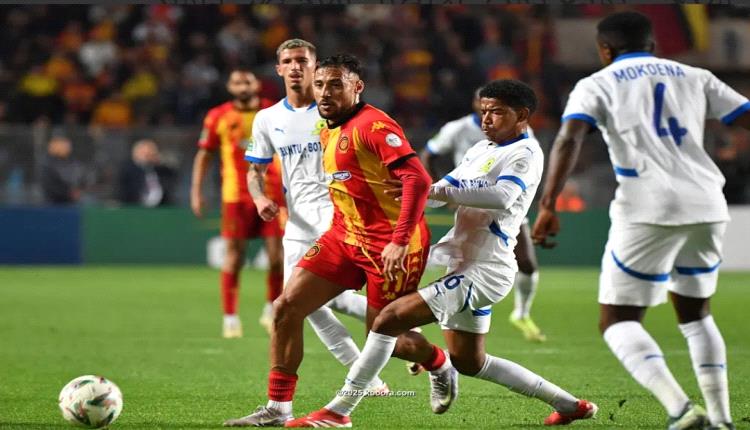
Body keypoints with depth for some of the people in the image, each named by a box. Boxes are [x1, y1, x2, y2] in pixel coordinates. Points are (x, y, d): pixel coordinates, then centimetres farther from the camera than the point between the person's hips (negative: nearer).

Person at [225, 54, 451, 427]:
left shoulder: (372, 125, -16)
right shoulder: (329, 131, 12)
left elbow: (417, 179, -24)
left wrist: (399, 242, -29)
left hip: (389, 245, -8)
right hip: (345, 236, 8)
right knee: (286, 307, -5)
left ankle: (439, 365, 32)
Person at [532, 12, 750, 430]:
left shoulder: (597, 85, 9)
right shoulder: (694, 77, 19)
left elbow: (570, 139, -8)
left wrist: (548, 205, -17)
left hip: (649, 211, -4)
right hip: (707, 207, 4)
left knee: (618, 321, 5)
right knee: (696, 312, 24)